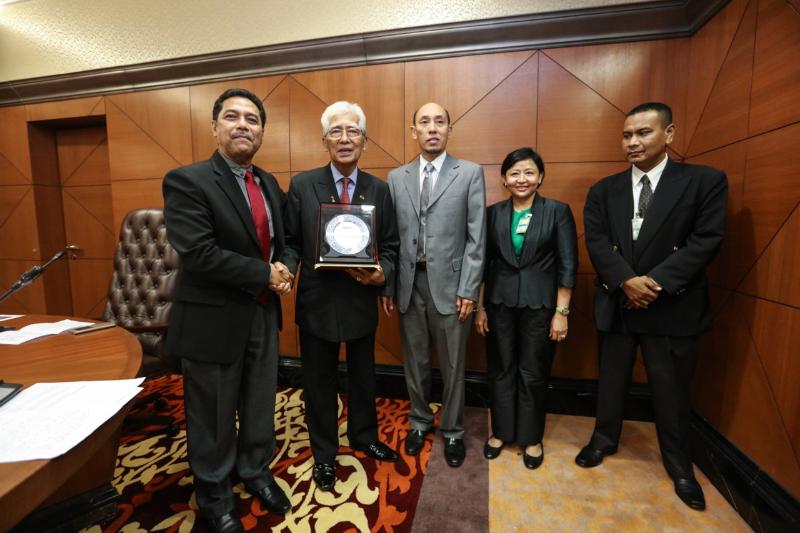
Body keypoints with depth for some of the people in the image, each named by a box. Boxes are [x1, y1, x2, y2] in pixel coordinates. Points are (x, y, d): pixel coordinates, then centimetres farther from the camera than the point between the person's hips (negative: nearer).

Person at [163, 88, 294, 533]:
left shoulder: (270, 184, 9)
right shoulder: (187, 180, -12)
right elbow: (199, 254, -23)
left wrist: (285, 270, -6)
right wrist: (265, 274, -16)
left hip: (263, 316, 6)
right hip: (214, 321, -5)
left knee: (261, 408, 21)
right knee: (214, 418, 15)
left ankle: (255, 471, 47)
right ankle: (215, 497, 41)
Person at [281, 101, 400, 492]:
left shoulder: (378, 189, 0)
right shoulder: (302, 185, -4)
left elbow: (389, 246, 2)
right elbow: (291, 242, -2)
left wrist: (381, 274, -17)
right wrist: (286, 269, -22)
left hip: (361, 300, 2)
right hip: (317, 301, -1)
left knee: (363, 376, 21)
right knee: (319, 382, 15)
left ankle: (363, 436, 48)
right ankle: (324, 454, 40)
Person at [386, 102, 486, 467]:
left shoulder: (470, 173, 1)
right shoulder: (396, 178, 9)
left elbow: (476, 237, -4)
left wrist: (468, 289, -8)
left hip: (449, 283, -2)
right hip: (408, 283, 3)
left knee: (452, 365, 11)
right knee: (414, 361, 15)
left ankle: (452, 431, 33)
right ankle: (420, 421, 38)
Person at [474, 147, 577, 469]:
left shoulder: (558, 211, -2)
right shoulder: (492, 213, 4)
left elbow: (567, 265, -4)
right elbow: (483, 262, 4)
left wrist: (561, 312, -8)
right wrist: (479, 307, 3)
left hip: (540, 305, -2)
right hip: (499, 303, 2)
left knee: (533, 373, 10)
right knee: (500, 370, 13)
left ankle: (531, 437, 32)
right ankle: (501, 431, 33)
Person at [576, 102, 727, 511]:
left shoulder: (706, 181, -1)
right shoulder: (603, 190, 5)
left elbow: (706, 241, -10)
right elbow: (596, 242, -5)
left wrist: (655, 282, -19)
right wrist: (626, 281, -18)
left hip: (673, 306, -1)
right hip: (615, 304, 2)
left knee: (672, 390, 13)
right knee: (611, 380, 16)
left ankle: (679, 465, 36)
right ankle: (604, 439, 39)